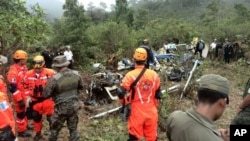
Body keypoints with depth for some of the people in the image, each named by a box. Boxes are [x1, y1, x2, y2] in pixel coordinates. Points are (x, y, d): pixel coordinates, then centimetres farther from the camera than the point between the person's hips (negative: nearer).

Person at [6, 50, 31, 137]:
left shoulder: (24, 67, 3)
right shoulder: (13, 71, -24)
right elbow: (12, 88, -25)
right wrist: (19, 100, -23)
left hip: (25, 95, 8)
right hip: (19, 97, -8)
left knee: (25, 111, 24)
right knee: (20, 113, 7)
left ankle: (25, 125, 44)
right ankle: (21, 131, 24)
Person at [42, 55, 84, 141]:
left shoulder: (55, 78, -22)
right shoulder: (76, 74, -7)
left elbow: (45, 94, -13)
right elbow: (81, 87, 10)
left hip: (61, 108, -4)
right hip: (74, 106, 4)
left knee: (55, 129, 19)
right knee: (73, 129, 18)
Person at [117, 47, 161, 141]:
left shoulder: (131, 75, -14)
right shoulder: (154, 74, -1)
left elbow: (120, 92, -17)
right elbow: (158, 94, 6)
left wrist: (124, 103, 3)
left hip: (137, 112, -3)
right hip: (151, 112, 3)